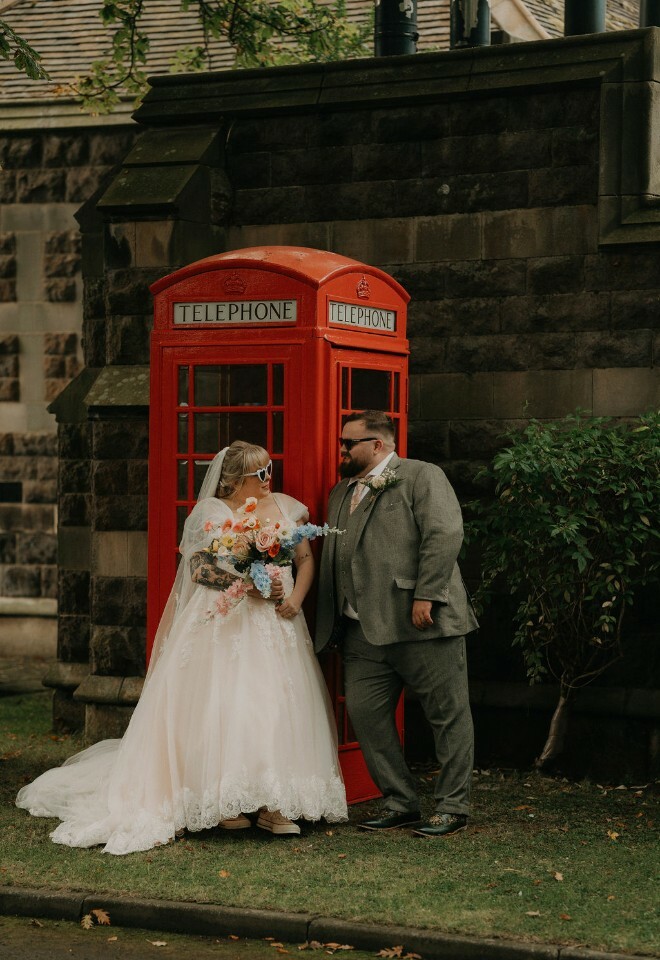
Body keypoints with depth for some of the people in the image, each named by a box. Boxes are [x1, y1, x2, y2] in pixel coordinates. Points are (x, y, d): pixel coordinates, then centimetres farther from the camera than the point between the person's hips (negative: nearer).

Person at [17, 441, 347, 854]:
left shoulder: (287, 507, 12)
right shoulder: (211, 511, -2)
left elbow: (306, 558, 14)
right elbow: (199, 569, -10)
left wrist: (295, 599, -3)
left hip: (275, 626, 4)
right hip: (224, 625, -4)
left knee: (278, 705, -2)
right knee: (221, 703, -9)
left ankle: (272, 804, -1)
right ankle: (224, 802, -3)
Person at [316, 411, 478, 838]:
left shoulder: (422, 476, -2)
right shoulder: (341, 493, 21)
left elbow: (446, 534, -14)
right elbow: (332, 558, 22)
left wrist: (425, 595, -21)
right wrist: (331, 622, 14)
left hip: (423, 623, -7)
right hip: (364, 630, 7)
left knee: (449, 714, 1)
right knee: (365, 712, 3)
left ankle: (453, 807, 11)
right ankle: (401, 803, 15)